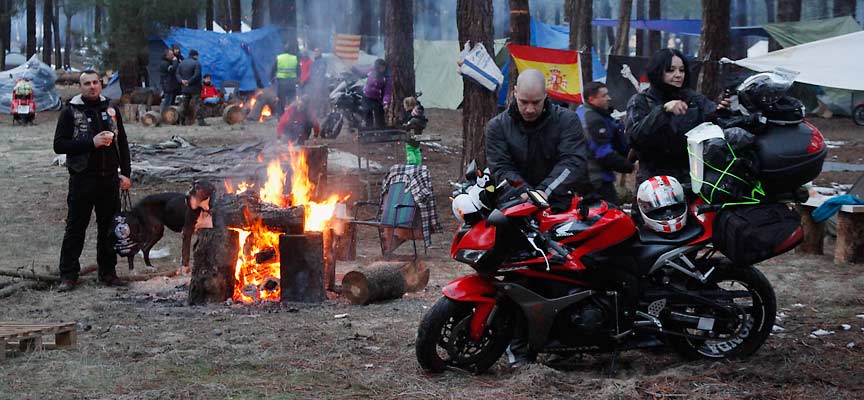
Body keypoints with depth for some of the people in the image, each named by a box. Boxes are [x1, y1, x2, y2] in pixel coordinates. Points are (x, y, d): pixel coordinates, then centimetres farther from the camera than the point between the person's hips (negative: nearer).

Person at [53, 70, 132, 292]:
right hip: (82, 179, -4)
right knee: (75, 228, 1)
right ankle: (68, 275, 6)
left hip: (109, 179, 4)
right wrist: (91, 143, -18)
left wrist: (125, 173, 6)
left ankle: (108, 272, 19)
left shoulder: (111, 110, 11)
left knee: (109, 228, 9)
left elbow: (122, 144, 15)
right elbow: (59, 145, -9)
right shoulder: (70, 112, -2)